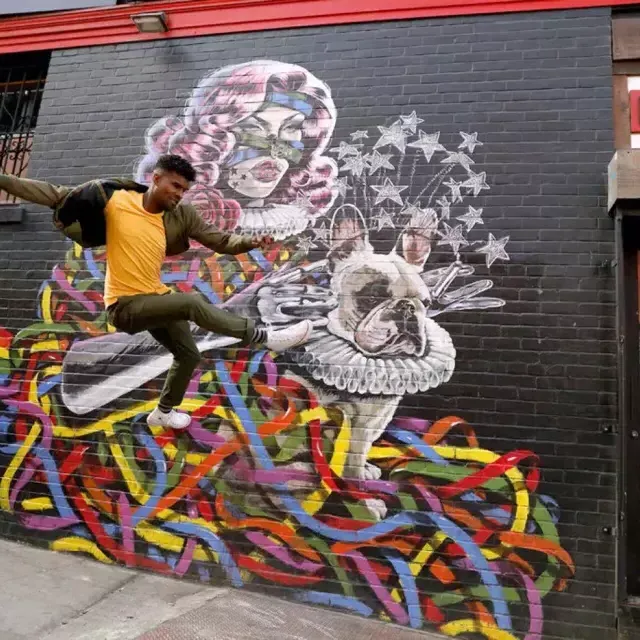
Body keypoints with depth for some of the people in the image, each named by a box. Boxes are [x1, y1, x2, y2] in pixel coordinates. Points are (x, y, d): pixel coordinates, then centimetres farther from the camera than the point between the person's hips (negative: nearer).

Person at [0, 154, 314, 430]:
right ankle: (266, 337, -22)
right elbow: (55, 195, -8)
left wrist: (251, 241, -23)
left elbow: (220, 240, -4)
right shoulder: (114, 199, -14)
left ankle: (163, 412, 39)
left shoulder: (181, 216, -2)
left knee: (188, 354, 14)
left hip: (154, 299, 7)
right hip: (124, 305, -7)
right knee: (191, 303, -28)